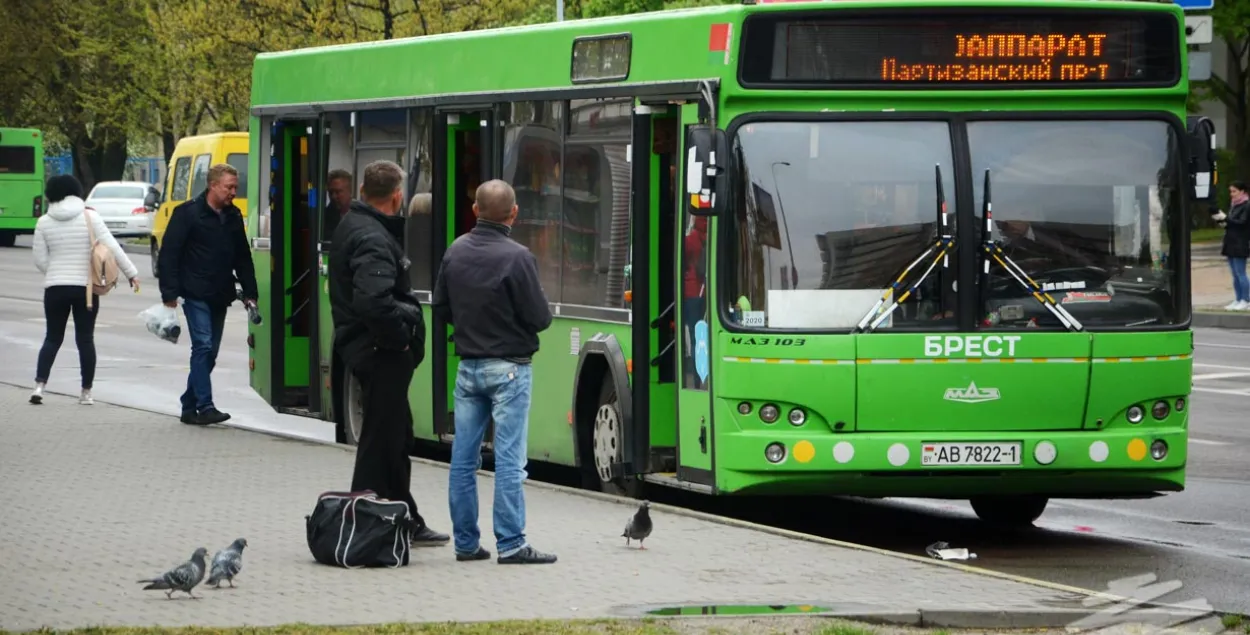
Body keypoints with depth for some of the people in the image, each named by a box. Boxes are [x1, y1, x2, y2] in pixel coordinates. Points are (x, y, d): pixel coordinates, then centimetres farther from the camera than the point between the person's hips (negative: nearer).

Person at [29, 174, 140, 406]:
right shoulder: (90, 217, -5)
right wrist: (131, 273, -2)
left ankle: (39, 385, -7)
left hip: (55, 288, 1)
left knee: (52, 338, 9)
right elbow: (112, 247, -8)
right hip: (85, 287, -1)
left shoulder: (44, 222, -1)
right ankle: (86, 393, 7)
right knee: (85, 339, 6)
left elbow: (40, 260, 1)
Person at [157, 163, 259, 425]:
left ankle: (190, 406, 16)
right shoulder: (188, 213, -7)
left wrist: (249, 292, 11)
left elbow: (243, 258, 18)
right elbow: (168, 254, -9)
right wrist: (170, 293, -15)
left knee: (209, 352, 8)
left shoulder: (233, 217, 12)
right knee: (203, 346, -15)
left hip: (220, 296, 7)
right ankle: (204, 406, -18)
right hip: (196, 294, -6)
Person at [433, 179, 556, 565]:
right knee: (509, 460, -5)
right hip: (508, 367, -6)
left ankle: (466, 543, 12)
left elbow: (442, 308, 9)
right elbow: (540, 318, -14)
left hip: (468, 366, 6)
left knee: (463, 458, 9)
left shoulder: (455, 252, 2)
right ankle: (511, 544, -6)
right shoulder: (516, 258, -17)